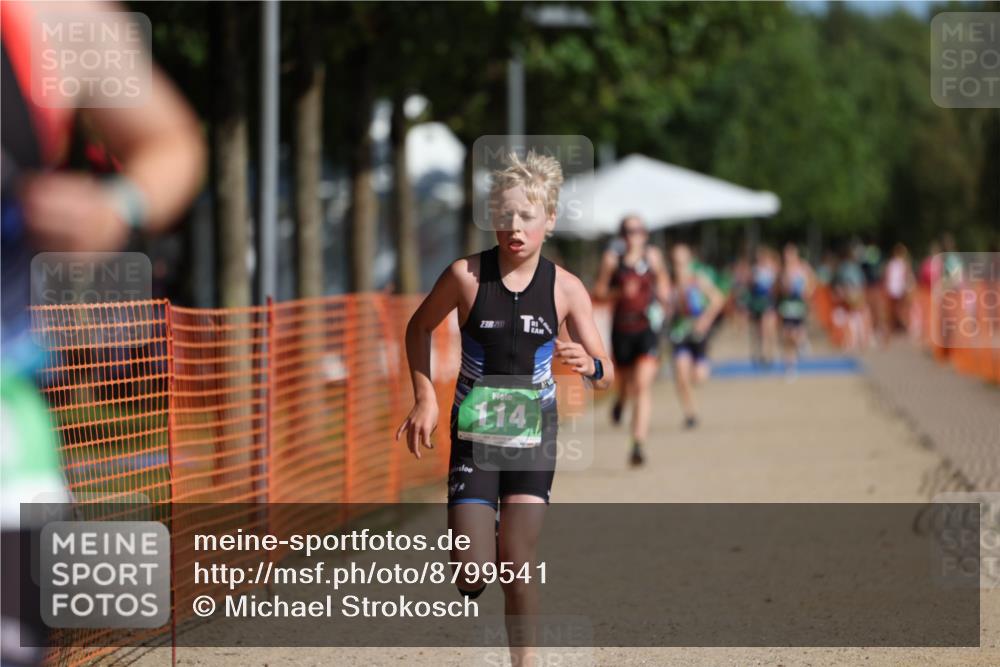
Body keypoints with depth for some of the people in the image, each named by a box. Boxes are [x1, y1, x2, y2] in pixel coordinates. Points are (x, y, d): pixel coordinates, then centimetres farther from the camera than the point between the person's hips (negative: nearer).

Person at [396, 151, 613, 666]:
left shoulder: (566, 289, -8)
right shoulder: (466, 275, -11)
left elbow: (607, 375, -3)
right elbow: (419, 328, 7)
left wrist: (589, 366, -26)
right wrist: (424, 399, -2)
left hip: (534, 434, 0)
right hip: (475, 433, 0)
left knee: (516, 565, -10)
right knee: (472, 577, -6)